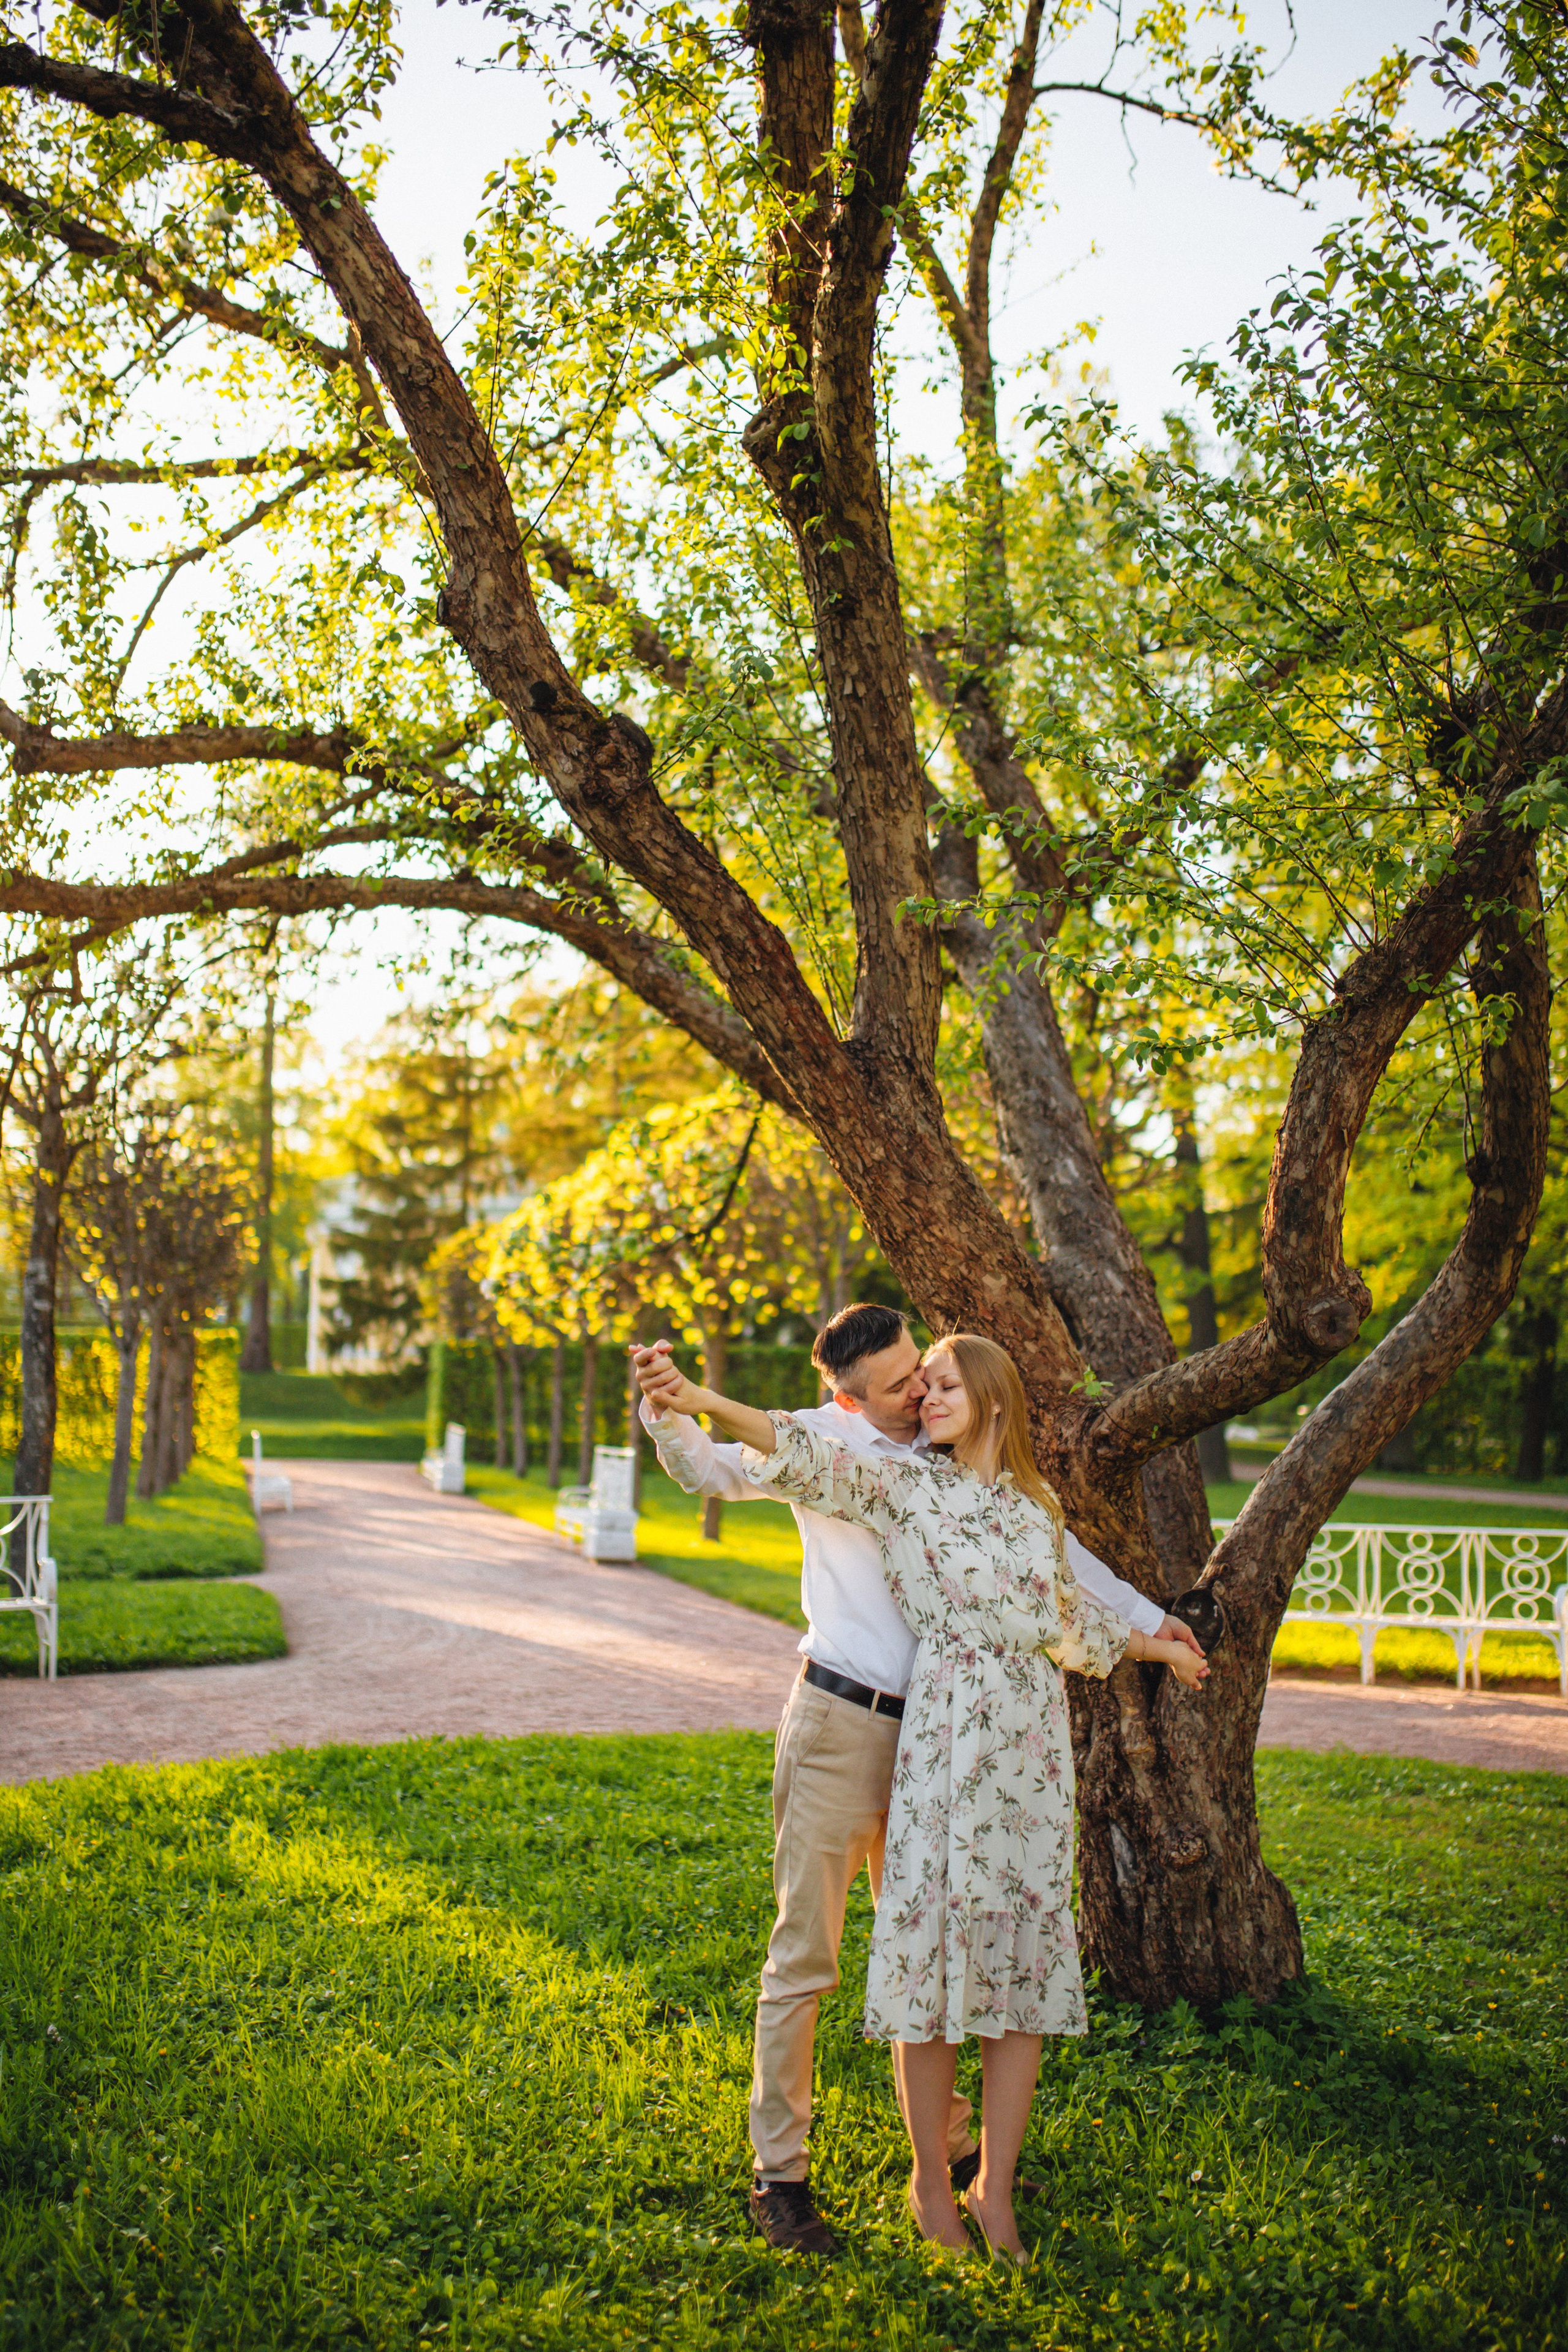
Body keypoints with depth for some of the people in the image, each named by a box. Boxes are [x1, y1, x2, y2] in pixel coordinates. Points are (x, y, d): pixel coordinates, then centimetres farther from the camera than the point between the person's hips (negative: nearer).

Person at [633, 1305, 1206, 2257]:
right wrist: (668, 1412, -37)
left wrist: (1145, 1617, 20)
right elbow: (709, 1469, -15)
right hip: (839, 1724, -5)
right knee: (806, 1953, -2)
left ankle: (949, 2146, 31)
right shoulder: (822, 1441, -4)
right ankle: (780, 2173, 7)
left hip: (925, 1736, 5)